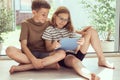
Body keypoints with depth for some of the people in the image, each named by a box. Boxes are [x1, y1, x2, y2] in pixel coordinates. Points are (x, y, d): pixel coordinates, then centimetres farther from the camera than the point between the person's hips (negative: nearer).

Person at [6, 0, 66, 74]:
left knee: (62, 53, -28)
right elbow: (23, 45, -13)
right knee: (10, 50, -30)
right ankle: (48, 63, -29)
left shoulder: (48, 24, 5)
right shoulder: (26, 24, -2)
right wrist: (33, 59, -28)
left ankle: (22, 67, -30)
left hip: (44, 54, 2)